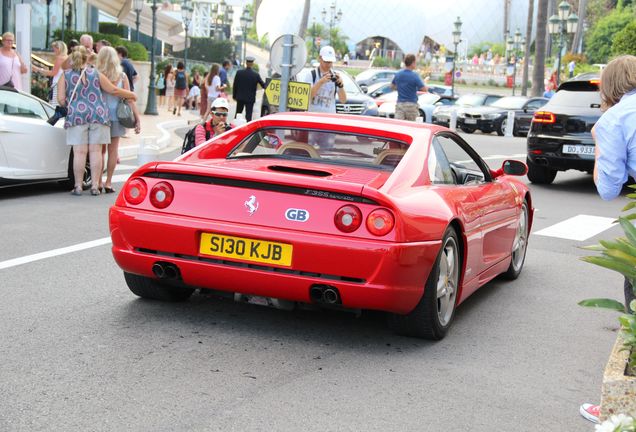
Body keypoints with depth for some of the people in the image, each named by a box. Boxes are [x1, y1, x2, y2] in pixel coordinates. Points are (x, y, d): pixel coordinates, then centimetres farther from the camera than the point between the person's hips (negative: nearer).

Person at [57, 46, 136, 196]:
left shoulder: (65, 75, 3)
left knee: (79, 151, -1)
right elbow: (114, 90, 7)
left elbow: (61, 99, -1)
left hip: (76, 115, -1)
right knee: (96, 151, 3)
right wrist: (131, 95, 21)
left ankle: (78, 186, 1)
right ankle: (95, 186, 3)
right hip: (98, 114, 1)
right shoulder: (96, 74, 6)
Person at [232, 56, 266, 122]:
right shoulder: (256, 74, -10)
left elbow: (235, 85, -1)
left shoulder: (239, 72, -6)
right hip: (250, 98, -2)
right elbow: (263, 85, -4)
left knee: (238, 114, 15)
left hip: (240, 98, 2)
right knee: (248, 115, -1)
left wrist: (234, 96, 9)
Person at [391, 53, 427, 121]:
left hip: (399, 104, 3)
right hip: (411, 104, -3)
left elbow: (392, 86, 20)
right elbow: (424, 89, -13)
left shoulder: (398, 74, 5)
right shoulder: (414, 76, -12)